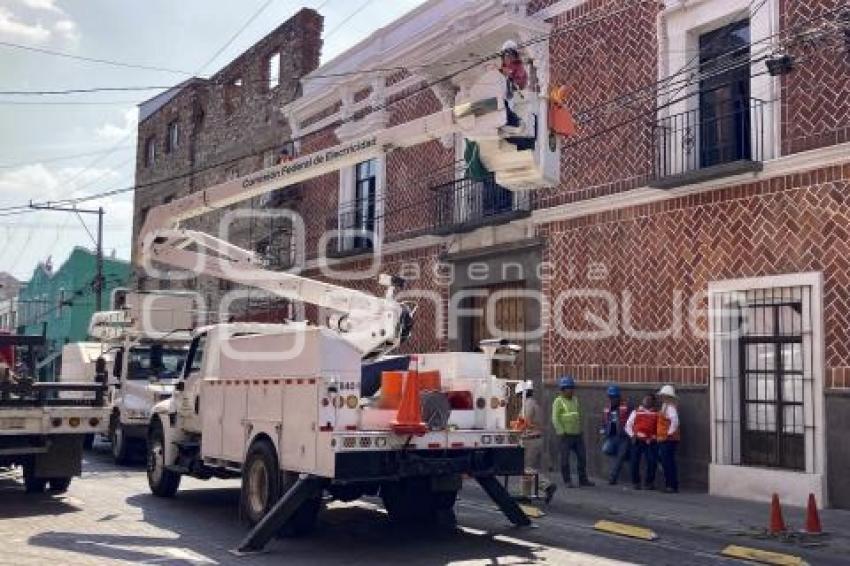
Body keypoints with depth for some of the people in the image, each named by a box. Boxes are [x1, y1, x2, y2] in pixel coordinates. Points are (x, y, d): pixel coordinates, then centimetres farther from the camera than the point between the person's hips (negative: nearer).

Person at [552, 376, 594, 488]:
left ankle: (583, 479, 14)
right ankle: (567, 481, 6)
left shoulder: (575, 400, 13)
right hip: (565, 435, -6)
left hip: (577, 435, 6)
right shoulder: (558, 401, -6)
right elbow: (555, 419, -11)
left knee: (582, 457, 6)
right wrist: (562, 432, -15)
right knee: (565, 459, -2)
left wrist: (580, 429, 15)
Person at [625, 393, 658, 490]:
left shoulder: (656, 414, 9)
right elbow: (628, 425, 10)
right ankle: (636, 482, 11)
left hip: (650, 442, -1)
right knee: (635, 462, -2)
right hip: (637, 441, 1)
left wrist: (655, 437, -8)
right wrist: (632, 435, -2)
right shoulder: (636, 412, 11)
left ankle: (649, 482, 8)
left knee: (652, 462, -8)